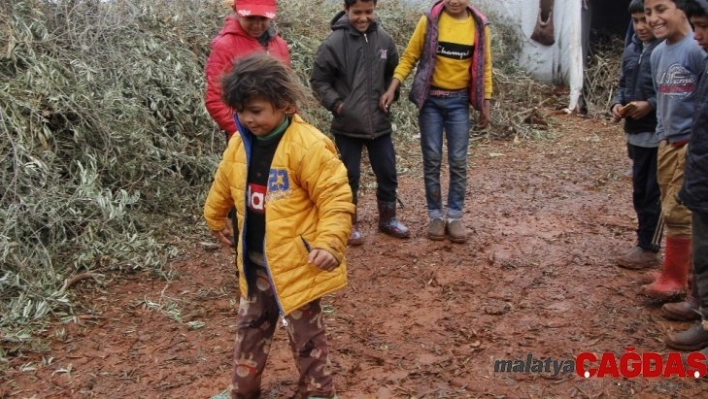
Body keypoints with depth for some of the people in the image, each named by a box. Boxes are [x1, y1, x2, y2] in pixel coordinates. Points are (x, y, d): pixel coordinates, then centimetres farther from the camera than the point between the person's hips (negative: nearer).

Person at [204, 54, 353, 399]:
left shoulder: (308, 145, -20)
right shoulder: (240, 143, 1)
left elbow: (336, 198, -19)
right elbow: (224, 186, 20)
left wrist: (329, 243, -28)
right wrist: (215, 219, 33)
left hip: (295, 260, -7)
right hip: (255, 261, 7)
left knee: (305, 334, 7)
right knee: (250, 327, 22)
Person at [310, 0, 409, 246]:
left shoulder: (384, 39, 0)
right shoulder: (334, 43, -12)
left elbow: (393, 72, 16)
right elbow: (318, 80, -6)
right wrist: (336, 104, -13)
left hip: (379, 123, 4)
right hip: (347, 125, -4)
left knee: (388, 173, 12)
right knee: (350, 176, 7)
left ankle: (388, 219, 31)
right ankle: (349, 224, 23)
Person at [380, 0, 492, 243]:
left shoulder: (479, 26, -1)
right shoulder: (430, 20, -6)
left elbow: (484, 66, 6)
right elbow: (409, 57, -2)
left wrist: (485, 103, 4)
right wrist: (392, 88, -11)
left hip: (459, 100, 1)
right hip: (430, 99, -1)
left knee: (458, 161, 2)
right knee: (432, 159, 4)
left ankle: (455, 216, 13)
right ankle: (436, 215, 15)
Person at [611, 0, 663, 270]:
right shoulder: (631, 50, 10)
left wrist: (650, 105, -22)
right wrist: (618, 104, 0)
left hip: (661, 135, -8)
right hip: (636, 133, 8)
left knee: (654, 194, 1)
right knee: (640, 192, 15)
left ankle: (648, 249, 9)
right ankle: (646, 244, 26)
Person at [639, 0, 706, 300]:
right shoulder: (657, 53, 8)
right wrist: (662, 135, 17)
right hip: (667, 143, 8)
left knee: (677, 213, -3)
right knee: (672, 212, 13)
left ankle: (674, 279, 11)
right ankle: (681, 271, 26)